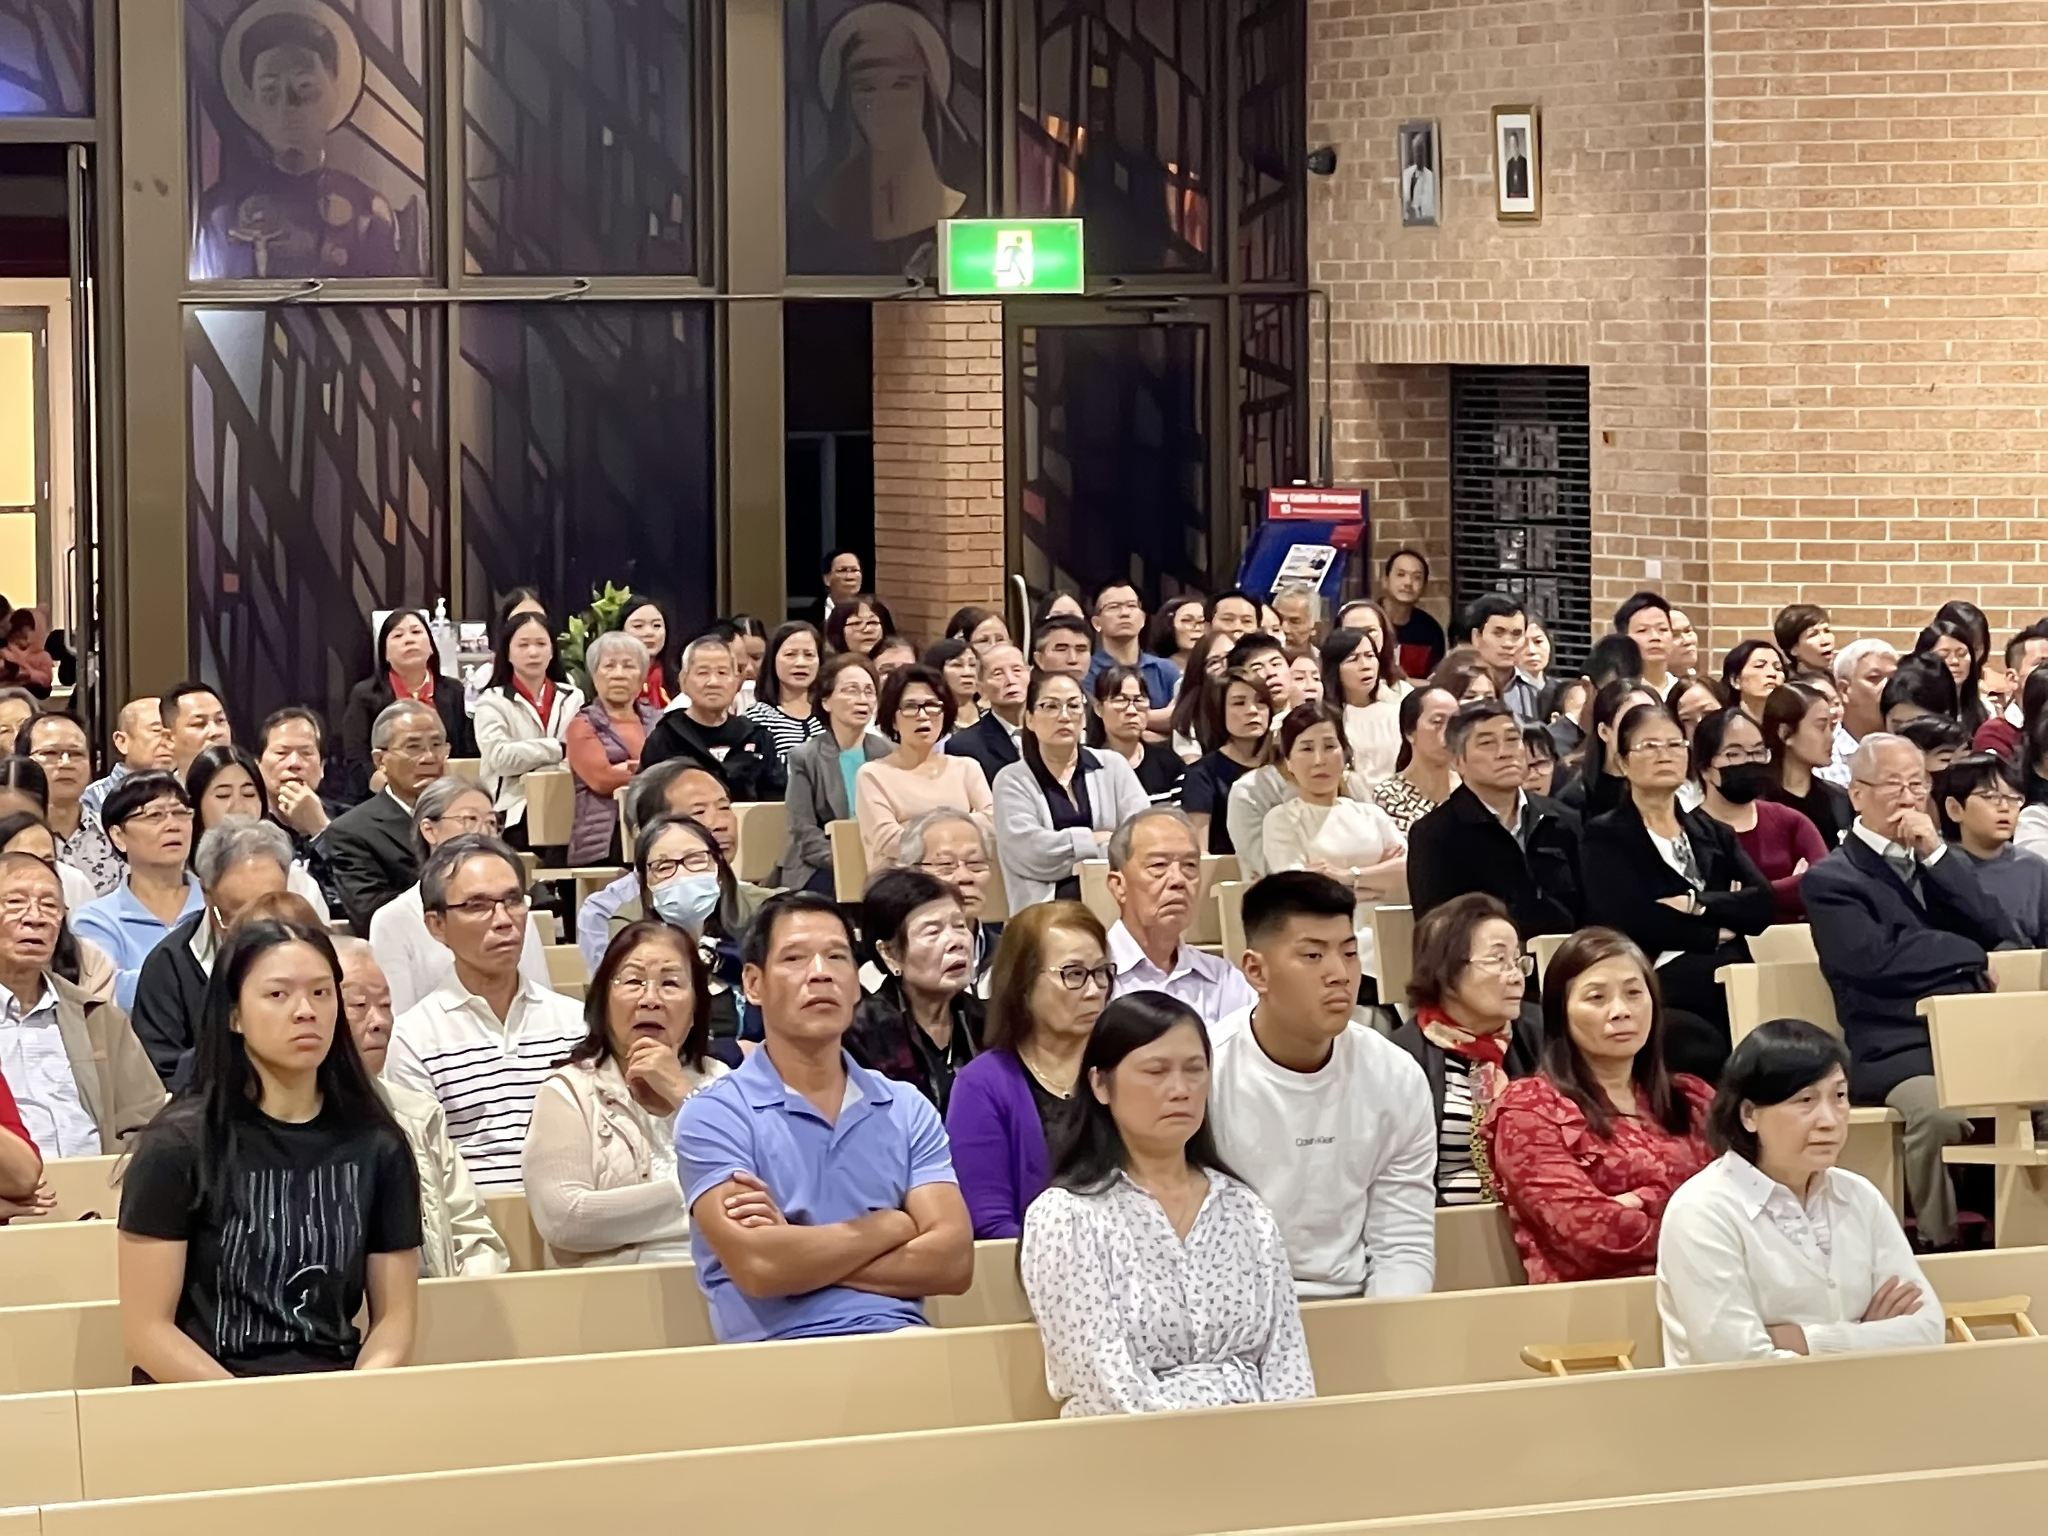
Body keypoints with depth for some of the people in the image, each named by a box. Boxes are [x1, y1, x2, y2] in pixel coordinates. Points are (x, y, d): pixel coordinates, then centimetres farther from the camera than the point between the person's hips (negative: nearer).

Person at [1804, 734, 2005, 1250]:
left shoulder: (1941, 860, 25)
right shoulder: (1831, 880, 5)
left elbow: (1991, 931, 9)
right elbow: (1878, 960, -11)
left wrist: (1936, 854, 1)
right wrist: (1967, 954, 2)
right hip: (1897, 1050, -5)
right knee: (1936, 1112, -37)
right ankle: (1940, 1245, -22)